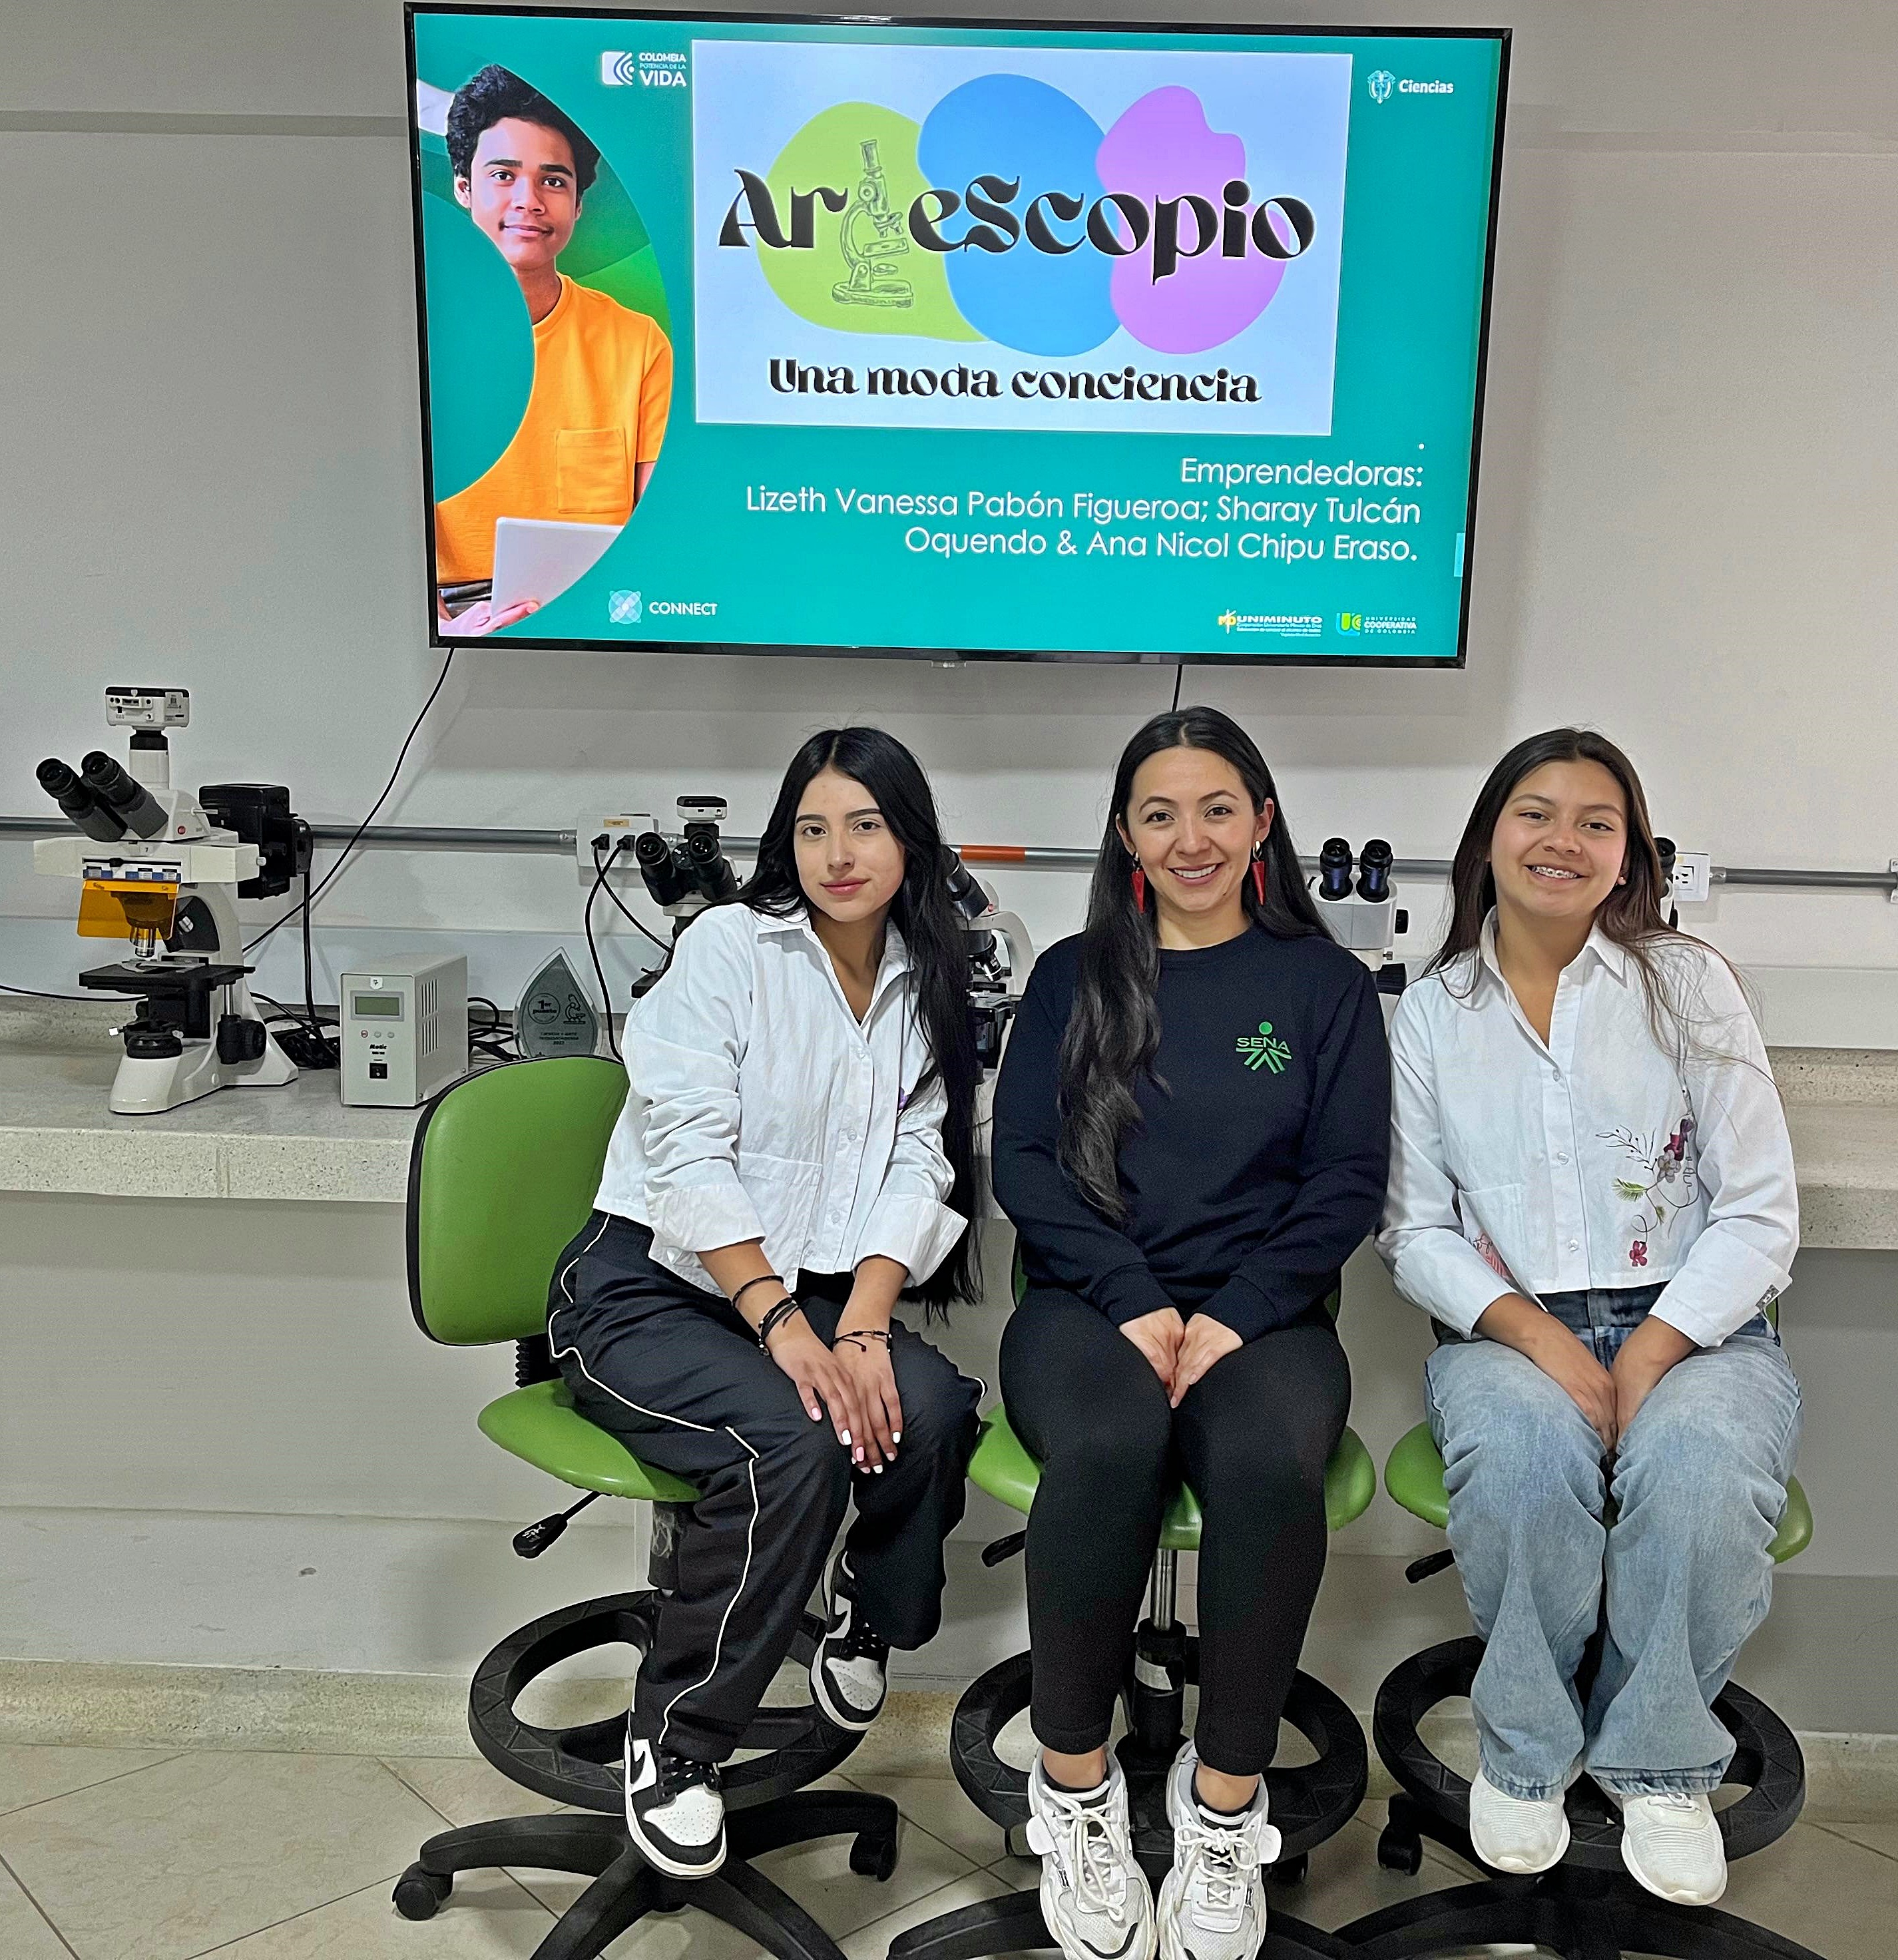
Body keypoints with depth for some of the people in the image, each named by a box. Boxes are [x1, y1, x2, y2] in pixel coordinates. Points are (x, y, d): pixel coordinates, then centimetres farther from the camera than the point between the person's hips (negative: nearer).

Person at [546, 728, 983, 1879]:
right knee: (795, 1442, -30)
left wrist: (862, 1327, -16)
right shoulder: (730, 946, -6)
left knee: (934, 1408, -25)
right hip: (649, 1289, -4)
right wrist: (785, 1329, -25)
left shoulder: (928, 989, 9)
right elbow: (689, 1156, -15)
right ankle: (675, 1744, -8)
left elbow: (913, 1175, 0)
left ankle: (869, 1616, 7)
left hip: (809, 1295, 4)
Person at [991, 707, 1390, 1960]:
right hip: (1090, 1300, 0)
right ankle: (1076, 1788, -12)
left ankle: (1225, 1805, -12)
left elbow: (1347, 1183, 4)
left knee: (1271, 1463, -34)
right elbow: (1024, 1161, 5)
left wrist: (1234, 1315, -11)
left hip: (1261, 1313, 0)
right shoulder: (1073, 979, 15)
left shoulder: (1327, 987, 13)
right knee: (1106, 1447, -34)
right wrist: (1137, 1300, -11)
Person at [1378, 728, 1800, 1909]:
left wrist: (1652, 1351, -15)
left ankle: (1659, 1763, -3)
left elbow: (1759, 1213, 0)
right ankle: (1528, 1750, -5)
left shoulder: (1687, 983, 4)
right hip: (1507, 1329, 1)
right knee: (1523, 1448, -33)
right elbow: (1416, 1231, 3)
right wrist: (1535, 1335, -14)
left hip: (1691, 1324, 0)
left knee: (1696, 1461, -33)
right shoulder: (1433, 1015, 7)